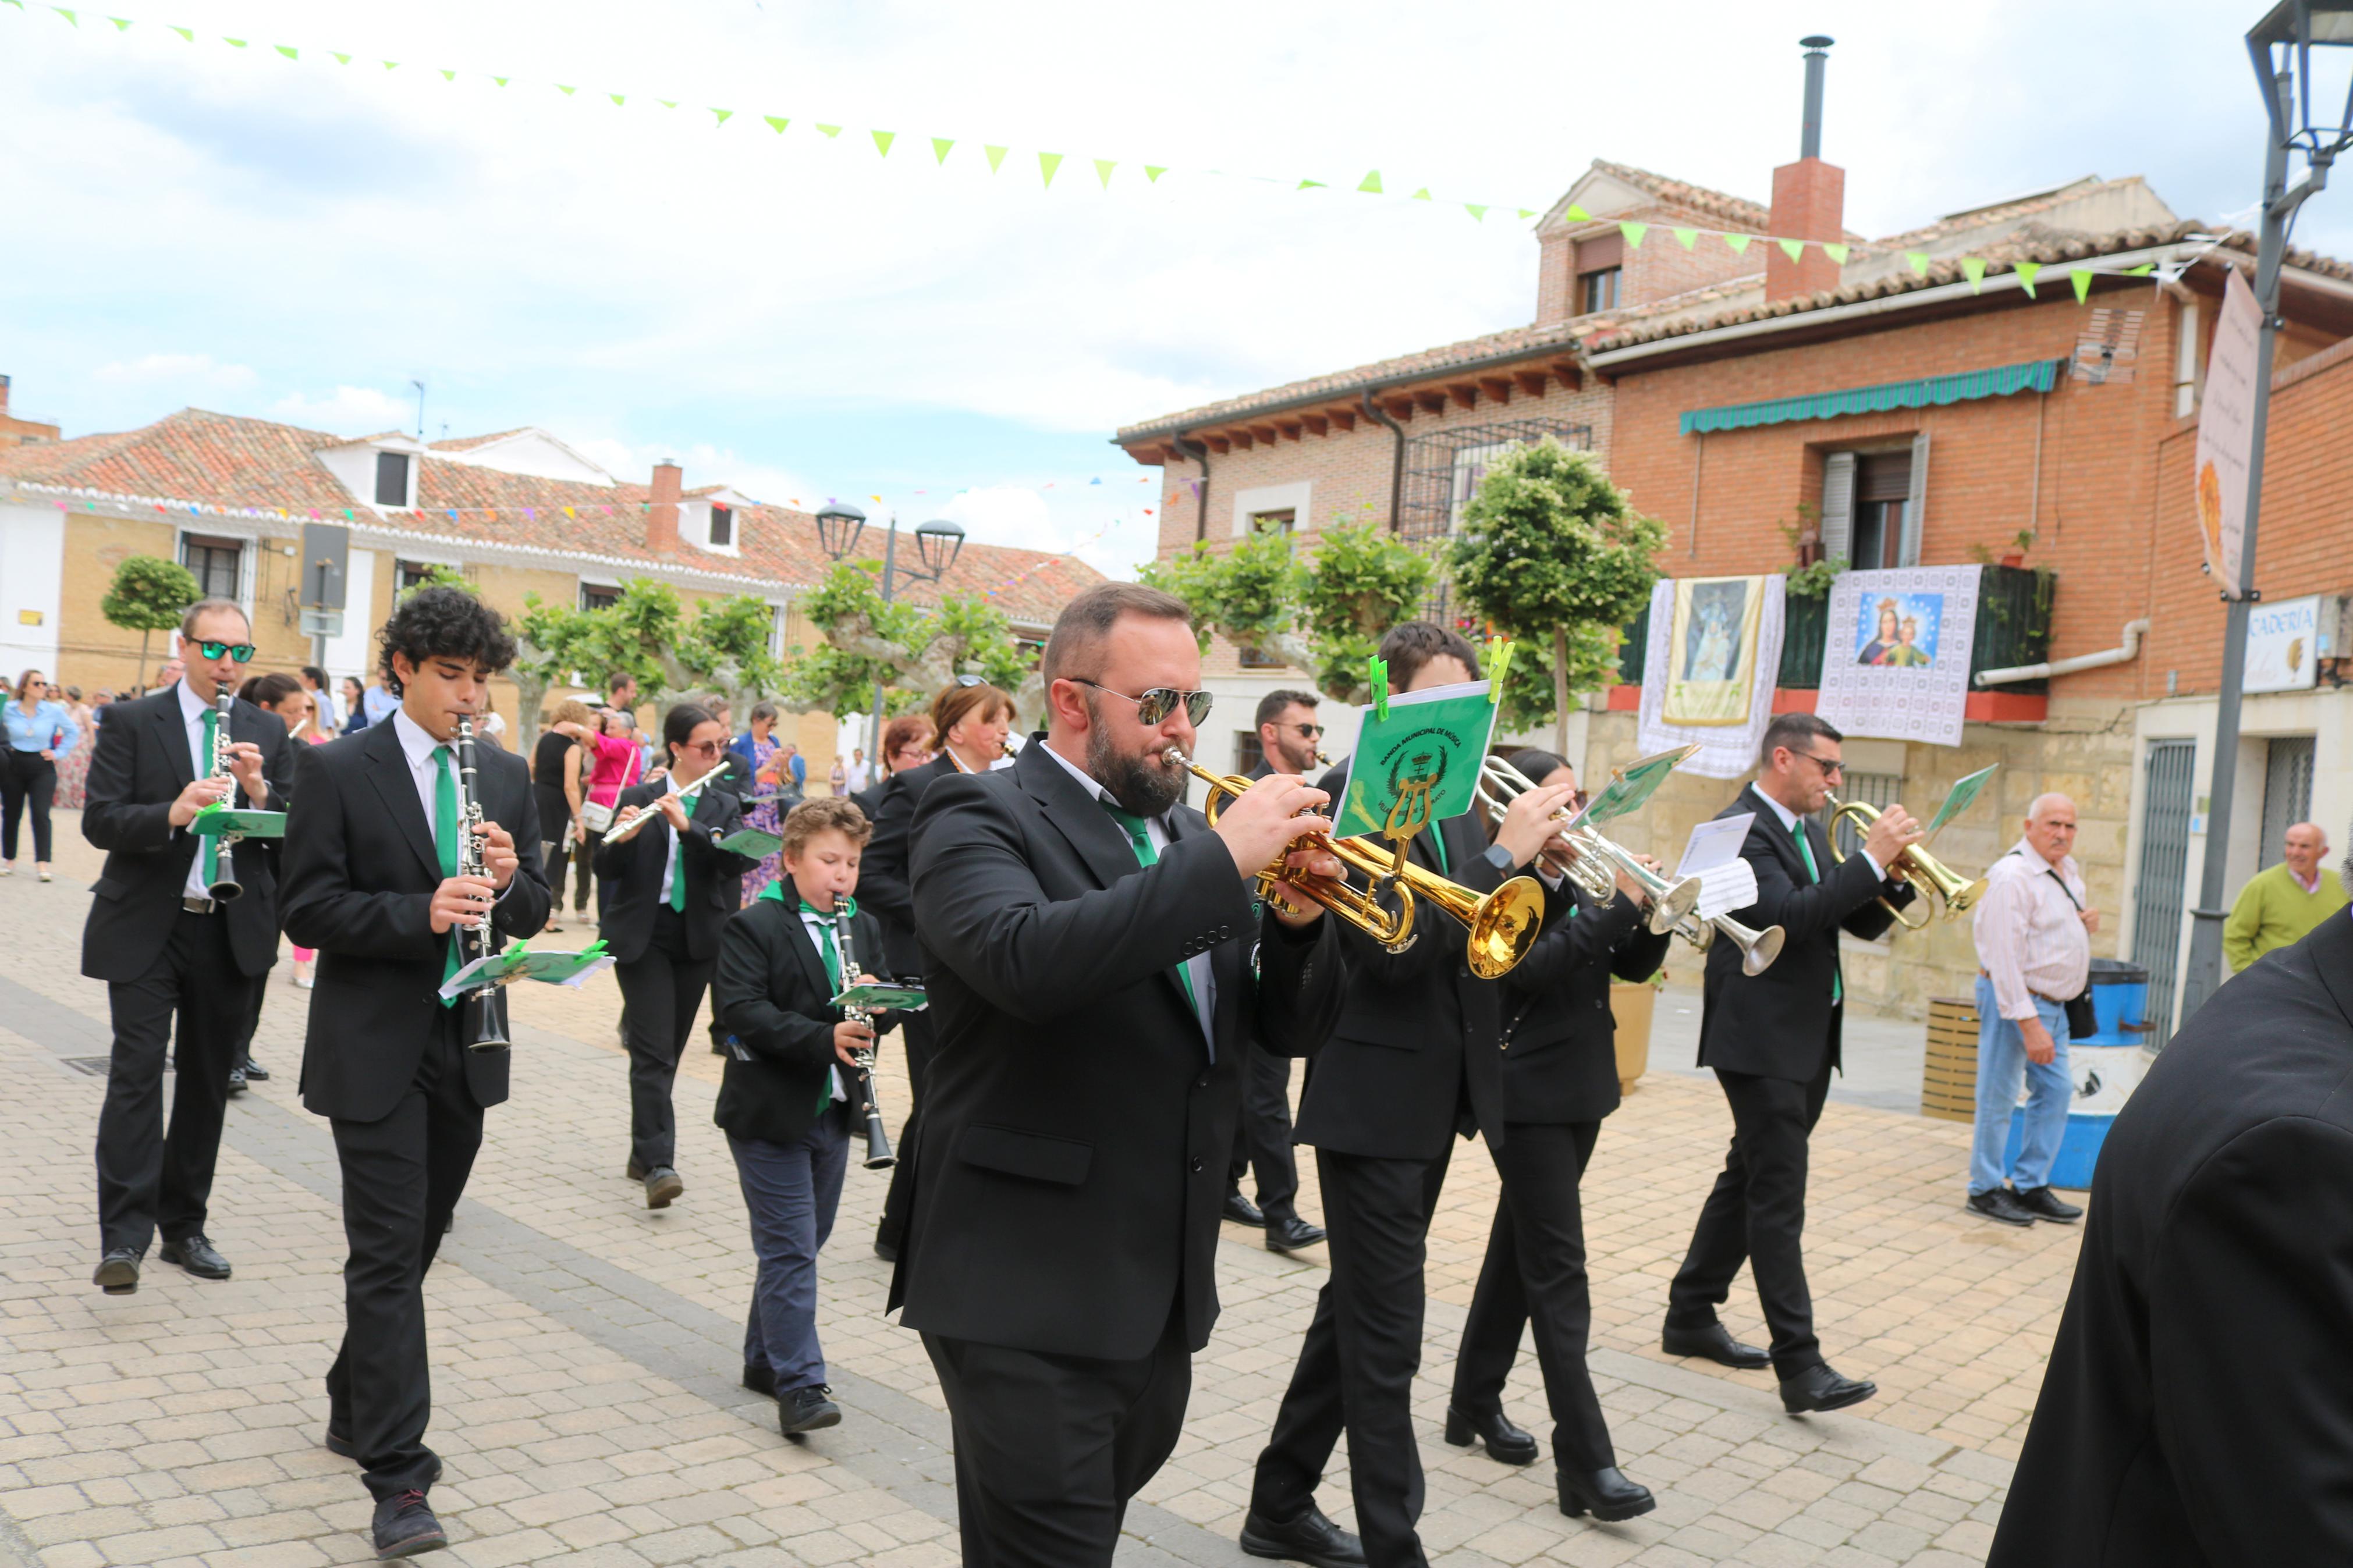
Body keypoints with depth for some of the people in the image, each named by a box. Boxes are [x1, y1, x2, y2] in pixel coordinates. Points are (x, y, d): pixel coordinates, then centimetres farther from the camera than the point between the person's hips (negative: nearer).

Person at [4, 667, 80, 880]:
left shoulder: (53, 710, -3)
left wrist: (59, 752, 4)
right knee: (11, 815, 8)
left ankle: (42, 863, -11)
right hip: (13, 767, 1)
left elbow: (73, 731, 10)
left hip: (42, 769, -1)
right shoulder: (9, 709, -5)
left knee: (41, 814, -10)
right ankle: (9, 860, 21)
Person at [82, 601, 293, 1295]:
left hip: (232, 929, 3)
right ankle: (123, 1237, -9)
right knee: (137, 1070, -11)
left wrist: (261, 791, -16)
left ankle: (184, 1226, 22)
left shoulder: (268, 732, 9)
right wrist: (172, 814, -26)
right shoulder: (131, 722, 0)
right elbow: (99, 820, -9)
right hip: (146, 928, -3)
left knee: (208, 1081, 10)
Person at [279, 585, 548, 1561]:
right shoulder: (336, 771, -6)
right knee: (389, 1253, -6)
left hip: (466, 1047, 5)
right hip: (374, 1050, -5)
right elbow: (309, 910, -11)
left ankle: (354, 1406, 38)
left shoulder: (506, 777, 8)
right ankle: (398, 1479, -2)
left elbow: (532, 912, 9)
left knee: (414, 1244, 17)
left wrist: (510, 880, -14)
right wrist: (419, 912, -25)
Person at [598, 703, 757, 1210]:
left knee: (668, 1050, 10)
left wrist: (688, 826, -24)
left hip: (698, 939, 3)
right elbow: (606, 870, -4)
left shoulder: (724, 805, 8)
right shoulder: (637, 799, 2)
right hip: (642, 937, -3)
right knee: (654, 1051, -11)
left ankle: (644, 1153, 23)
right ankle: (659, 1165, -17)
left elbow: (740, 859, -10)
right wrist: (619, 836, -25)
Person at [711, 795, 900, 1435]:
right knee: (790, 1248, -7)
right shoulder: (753, 927, -9)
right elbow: (739, 1010, -20)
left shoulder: (863, 929, 10)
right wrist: (822, 1038, -29)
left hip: (831, 1111, 7)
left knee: (804, 1240, 16)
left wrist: (875, 1011, -13)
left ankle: (764, 1360, 31)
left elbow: (884, 1005, 11)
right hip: (769, 1114, -7)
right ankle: (799, 1385, -4)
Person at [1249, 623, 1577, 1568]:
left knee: (1357, 1312, 18)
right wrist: (1501, 857, -24)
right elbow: (1391, 947, -25)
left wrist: (1545, 864, -6)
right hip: (1374, 1095, -9)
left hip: (1439, 1096, 9)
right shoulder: (1348, 798, -14)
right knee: (1385, 1337, -1)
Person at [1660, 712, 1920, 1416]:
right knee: (1778, 1198, -8)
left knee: (1751, 1180, 16)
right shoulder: (1742, 828, -13)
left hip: (1808, 1040, 10)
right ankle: (1800, 1365, -7)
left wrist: (1896, 871, -3)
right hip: (1762, 1040, -10)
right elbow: (1788, 916, -26)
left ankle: (1691, 1317, 27)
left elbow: (1862, 923, 15)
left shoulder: (1809, 831, 16)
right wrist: (1870, 858, -24)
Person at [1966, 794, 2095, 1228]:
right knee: (1999, 1098, -2)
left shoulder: (2067, 871, 10)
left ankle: (2031, 1187, 20)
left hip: (2053, 1003, 9)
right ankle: (1986, 1189, 10)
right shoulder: (2012, 877, -18)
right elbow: (2004, 956, -22)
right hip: (2014, 1000, -9)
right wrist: (2029, 1023, -25)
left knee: (2057, 1091, 10)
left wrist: (2087, 923, 3)